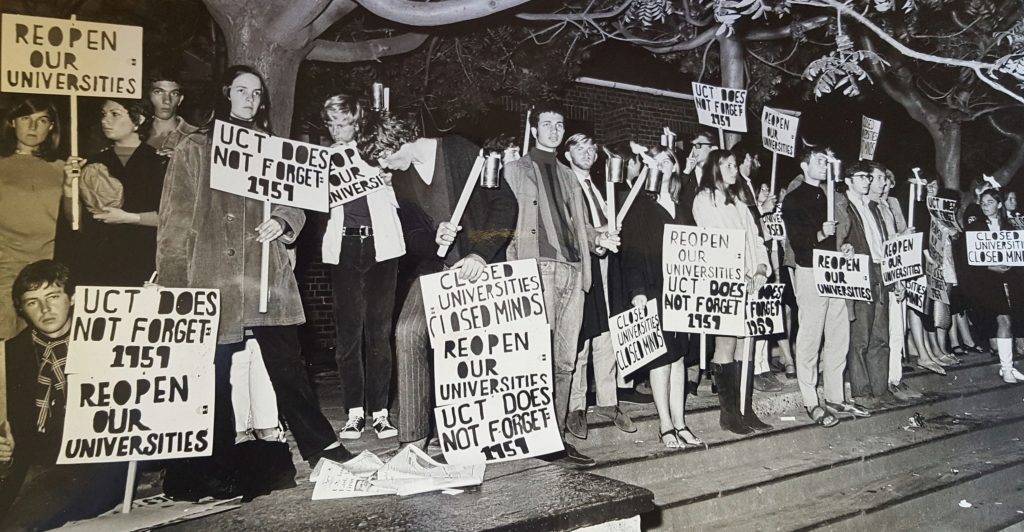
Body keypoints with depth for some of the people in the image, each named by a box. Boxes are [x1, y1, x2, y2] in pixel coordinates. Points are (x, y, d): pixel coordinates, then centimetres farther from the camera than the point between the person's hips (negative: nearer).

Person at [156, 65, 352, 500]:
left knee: (287, 363, 5)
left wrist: (281, 221, -10)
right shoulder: (194, 151, 6)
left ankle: (318, 444, 16)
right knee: (215, 375, 2)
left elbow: (293, 202, 14)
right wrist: (174, 282, -6)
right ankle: (215, 468, 15)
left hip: (268, 277, 2)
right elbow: (175, 221, 2)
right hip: (213, 278, -2)